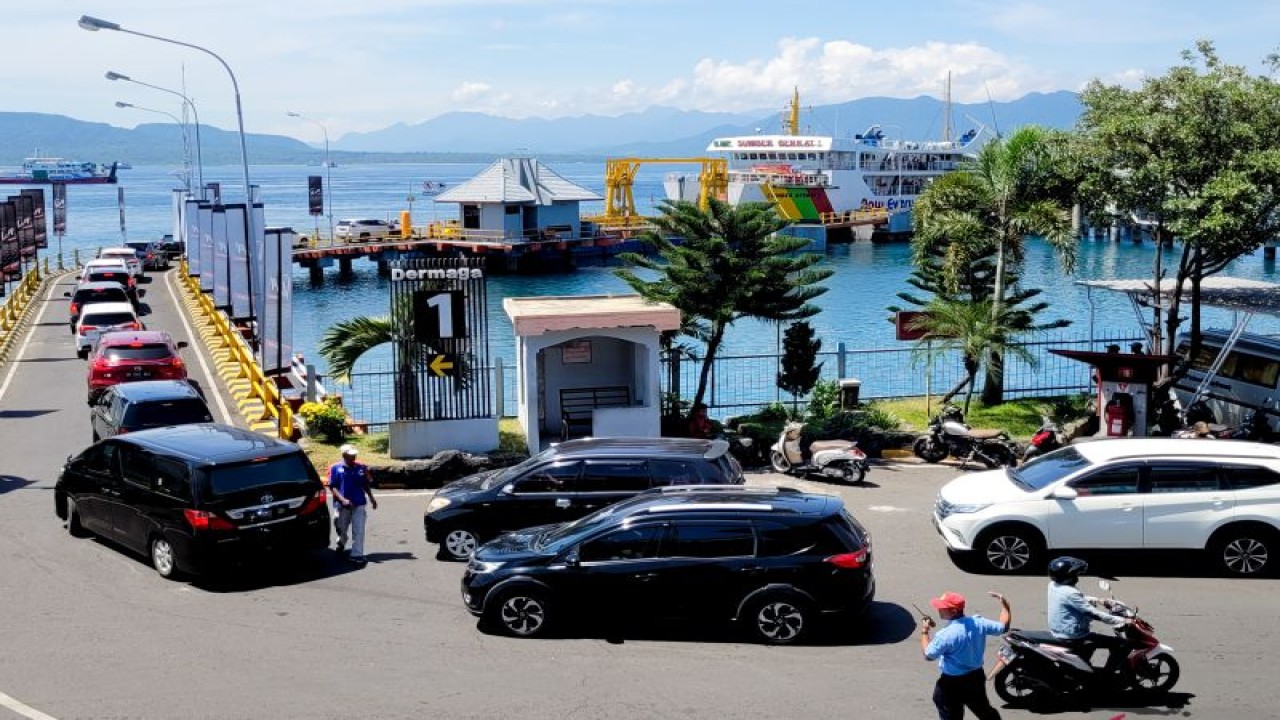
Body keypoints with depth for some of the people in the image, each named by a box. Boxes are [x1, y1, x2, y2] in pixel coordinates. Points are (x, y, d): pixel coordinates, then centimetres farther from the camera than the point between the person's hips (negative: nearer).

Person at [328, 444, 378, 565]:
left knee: (358, 530, -6)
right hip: (342, 505, -1)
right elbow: (332, 487, -5)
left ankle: (357, 555, -4)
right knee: (341, 529, 15)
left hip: (359, 504, 1)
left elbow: (366, 485, 14)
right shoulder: (336, 468, -3)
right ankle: (341, 546, 44)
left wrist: (371, 498, 4)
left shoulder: (361, 468, 4)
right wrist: (342, 499, -17)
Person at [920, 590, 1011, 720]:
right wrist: (1004, 603, 15)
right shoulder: (978, 623, -10)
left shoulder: (946, 634, -28)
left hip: (952, 683, -6)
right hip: (977, 677, 6)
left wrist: (924, 632, -5)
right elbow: (1004, 627, 4)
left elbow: (929, 655, -17)